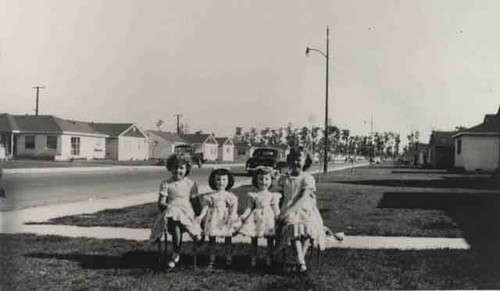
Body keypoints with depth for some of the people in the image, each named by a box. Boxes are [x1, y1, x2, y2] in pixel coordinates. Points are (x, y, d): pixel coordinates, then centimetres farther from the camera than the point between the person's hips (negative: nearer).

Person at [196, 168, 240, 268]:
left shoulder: (231, 196, 6)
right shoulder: (210, 196, 8)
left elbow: (234, 207, -3)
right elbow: (205, 207, 5)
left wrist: (231, 216, -20)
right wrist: (201, 216, -9)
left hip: (226, 219, 0)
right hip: (213, 218, 1)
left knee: (228, 237, -3)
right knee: (211, 237, -1)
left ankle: (228, 258, 9)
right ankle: (211, 259, 9)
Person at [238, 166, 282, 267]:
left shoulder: (273, 196, 3)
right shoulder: (252, 195, 4)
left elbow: (276, 209, 2)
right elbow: (249, 208, 2)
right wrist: (244, 215, -13)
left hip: (269, 219, 0)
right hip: (256, 218, 0)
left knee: (270, 238, 5)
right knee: (254, 238, 7)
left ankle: (269, 258, 18)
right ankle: (253, 258, 19)